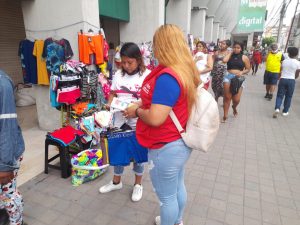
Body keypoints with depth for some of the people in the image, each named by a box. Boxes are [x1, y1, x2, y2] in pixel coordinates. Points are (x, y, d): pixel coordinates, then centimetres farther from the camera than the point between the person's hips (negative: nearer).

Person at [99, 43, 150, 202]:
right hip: (119, 120, 4)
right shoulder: (118, 75, 3)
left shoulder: (147, 75, -10)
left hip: (137, 122, -4)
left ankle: (138, 184, 34)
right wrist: (109, 105, -8)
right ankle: (116, 181, 40)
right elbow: (112, 94, 11)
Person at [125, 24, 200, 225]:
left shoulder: (167, 77, -27)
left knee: (167, 197, 14)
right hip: (181, 142, 10)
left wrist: (137, 111, -11)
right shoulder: (187, 70, 3)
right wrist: (143, 104, 9)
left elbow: (155, 119, -30)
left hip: (166, 147, -10)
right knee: (178, 187, 28)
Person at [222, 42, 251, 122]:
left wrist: (242, 72, -11)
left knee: (236, 99, -3)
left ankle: (234, 107, 35)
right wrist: (231, 52, -1)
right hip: (228, 77, 0)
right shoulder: (229, 56, 7)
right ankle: (225, 115, 10)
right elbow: (224, 60, -15)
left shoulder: (244, 58, 6)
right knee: (227, 97, -1)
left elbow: (248, 69, 9)